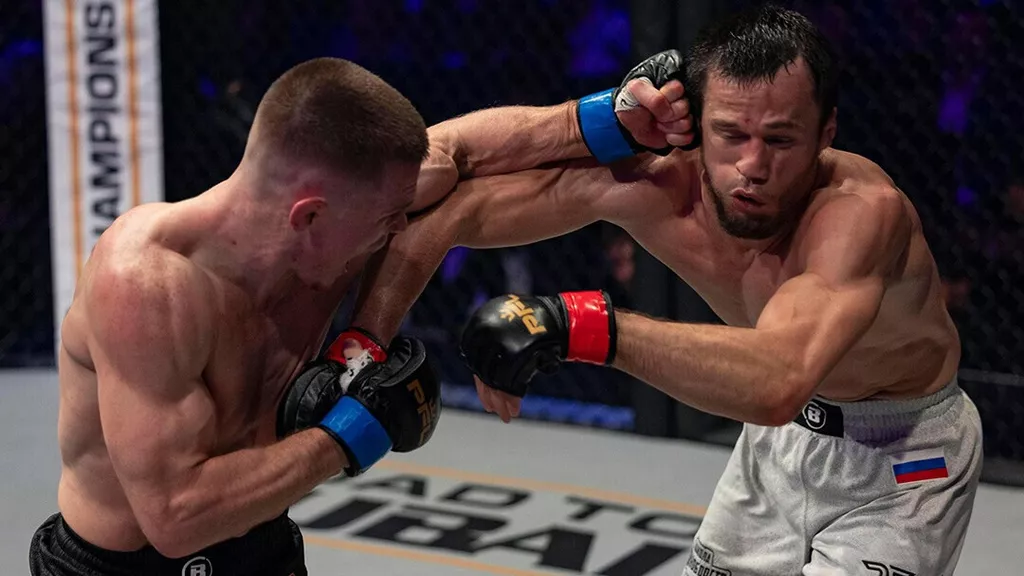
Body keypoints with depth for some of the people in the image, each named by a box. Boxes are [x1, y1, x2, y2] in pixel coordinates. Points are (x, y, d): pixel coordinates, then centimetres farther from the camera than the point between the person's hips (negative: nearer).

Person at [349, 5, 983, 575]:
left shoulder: (864, 209, -37)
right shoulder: (653, 182, -24)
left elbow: (777, 381, -54)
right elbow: (438, 205, -20)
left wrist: (574, 322, -58)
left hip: (904, 456, -4)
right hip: (787, 428, 5)